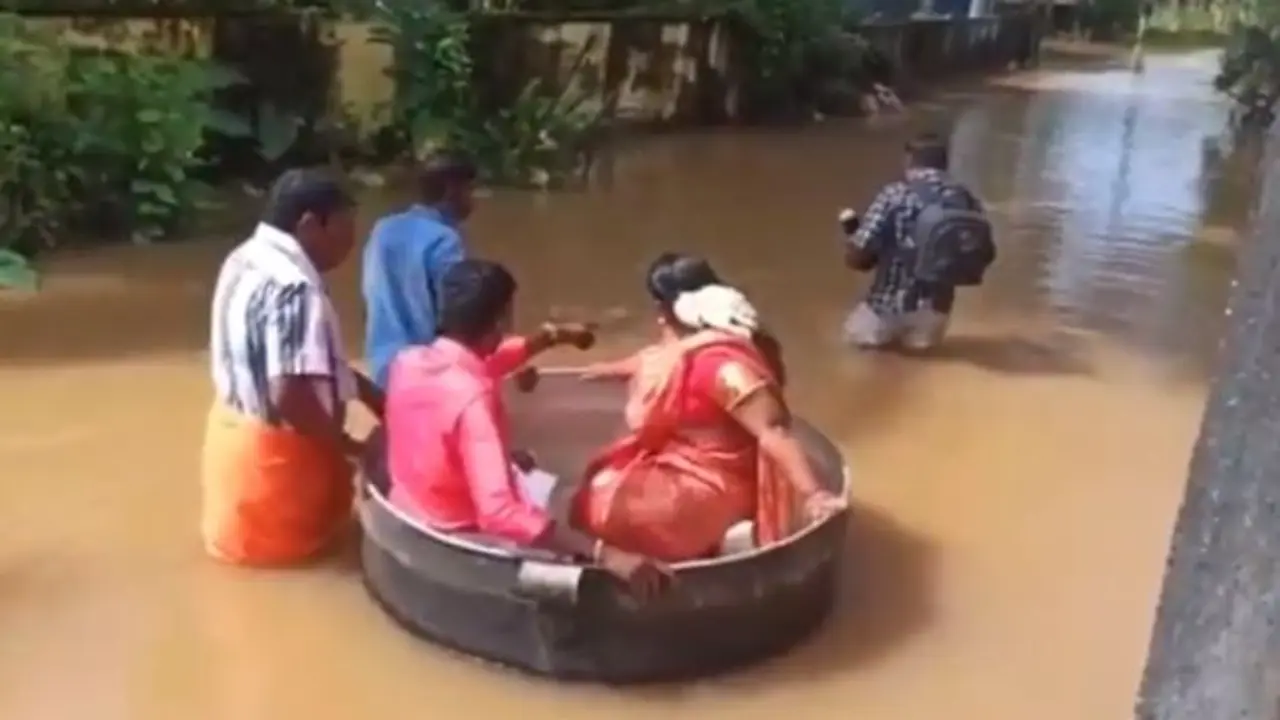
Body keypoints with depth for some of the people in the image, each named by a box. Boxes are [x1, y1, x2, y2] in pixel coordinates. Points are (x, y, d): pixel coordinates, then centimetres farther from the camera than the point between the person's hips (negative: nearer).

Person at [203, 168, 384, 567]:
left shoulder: (245, 259, 2)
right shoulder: (293, 288, -28)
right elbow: (290, 397, -33)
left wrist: (373, 396, 7)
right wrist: (352, 446, -19)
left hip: (234, 429, 9)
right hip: (272, 448, -8)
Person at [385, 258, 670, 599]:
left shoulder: (407, 361, -9)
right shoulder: (471, 399, -33)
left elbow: (476, 365, 14)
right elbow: (499, 513, -43)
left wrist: (552, 337, 20)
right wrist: (604, 554, -47)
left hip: (410, 518, 8)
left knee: (522, 468, 29)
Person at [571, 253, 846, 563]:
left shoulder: (722, 364, -30)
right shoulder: (696, 340, 2)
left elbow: (773, 431, -37)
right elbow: (654, 359, 26)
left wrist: (812, 494, -45)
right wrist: (611, 368, 44)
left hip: (713, 485, -11)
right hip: (686, 462, 11)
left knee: (603, 505, -18)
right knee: (604, 478, 21)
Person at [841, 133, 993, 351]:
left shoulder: (895, 195, -16)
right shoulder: (967, 200, -5)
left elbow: (856, 257, -14)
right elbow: (985, 256, 3)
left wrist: (850, 230, 7)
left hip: (889, 308, -3)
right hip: (936, 310, 4)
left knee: (857, 332, 29)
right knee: (924, 338, 37)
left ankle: (889, 331, 10)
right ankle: (917, 332, 15)